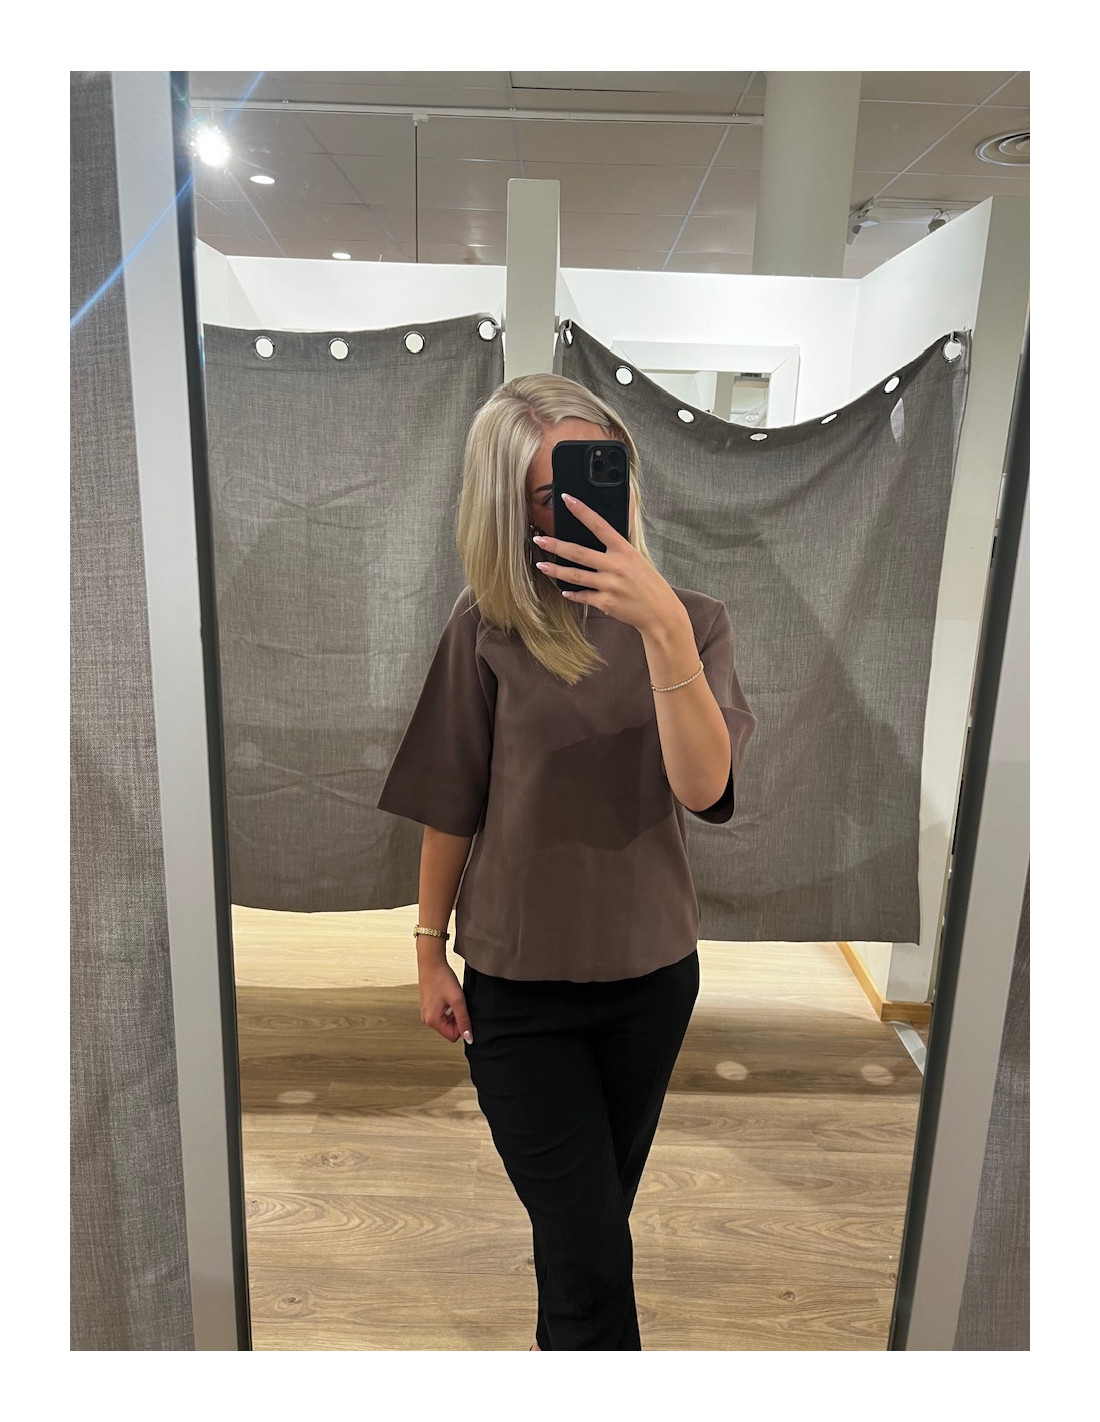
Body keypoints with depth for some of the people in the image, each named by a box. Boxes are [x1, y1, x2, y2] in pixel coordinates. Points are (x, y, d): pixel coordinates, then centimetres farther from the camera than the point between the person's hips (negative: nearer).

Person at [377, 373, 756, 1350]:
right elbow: (449, 809, -5)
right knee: (592, 1254, 1)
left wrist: (662, 626, -33)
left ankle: (558, 1341, 58)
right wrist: (429, 952, 2)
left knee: (596, 1212, 26)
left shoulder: (690, 619, -7)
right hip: (517, 985, -3)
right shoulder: (488, 629, -13)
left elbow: (702, 786, -21)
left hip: (651, 975, 3)